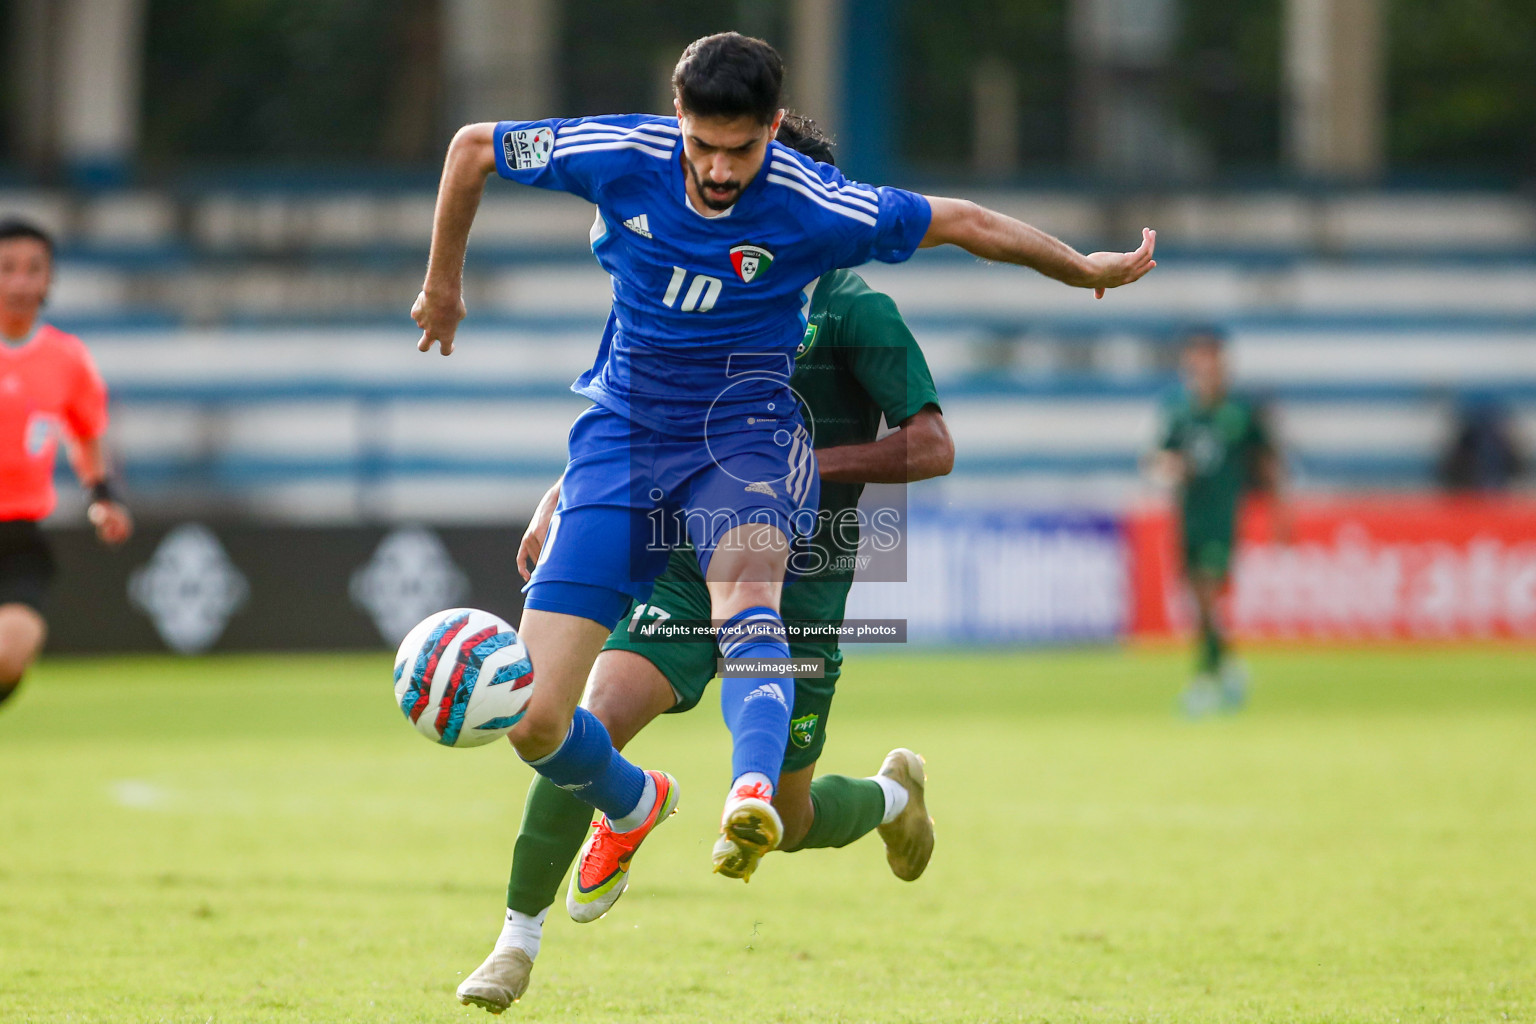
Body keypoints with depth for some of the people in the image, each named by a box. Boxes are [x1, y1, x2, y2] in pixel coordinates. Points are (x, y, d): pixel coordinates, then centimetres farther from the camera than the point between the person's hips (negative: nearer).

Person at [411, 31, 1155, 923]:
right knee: (533, 722, -7)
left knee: (746, 585, -40)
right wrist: (444, 283, 16)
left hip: (745, 435, -2)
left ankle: (755, 790, -62)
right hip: (622, 438, 2)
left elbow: (964, 223, -1)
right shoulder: (619, 158, -11)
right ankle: (630, 805, 26)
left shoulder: (814, 208, -15)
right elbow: (473, 147, 5)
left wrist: (1086, 271, 11)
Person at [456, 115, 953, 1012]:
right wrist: (560, 498, 5)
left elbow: (933, 449, -11)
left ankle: (894, 794, 43)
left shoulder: (856, 312, -7)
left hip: (798, 583, -3)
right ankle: (520, 939, -11)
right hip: (690, 561, 3)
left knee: (786, 821, 7)